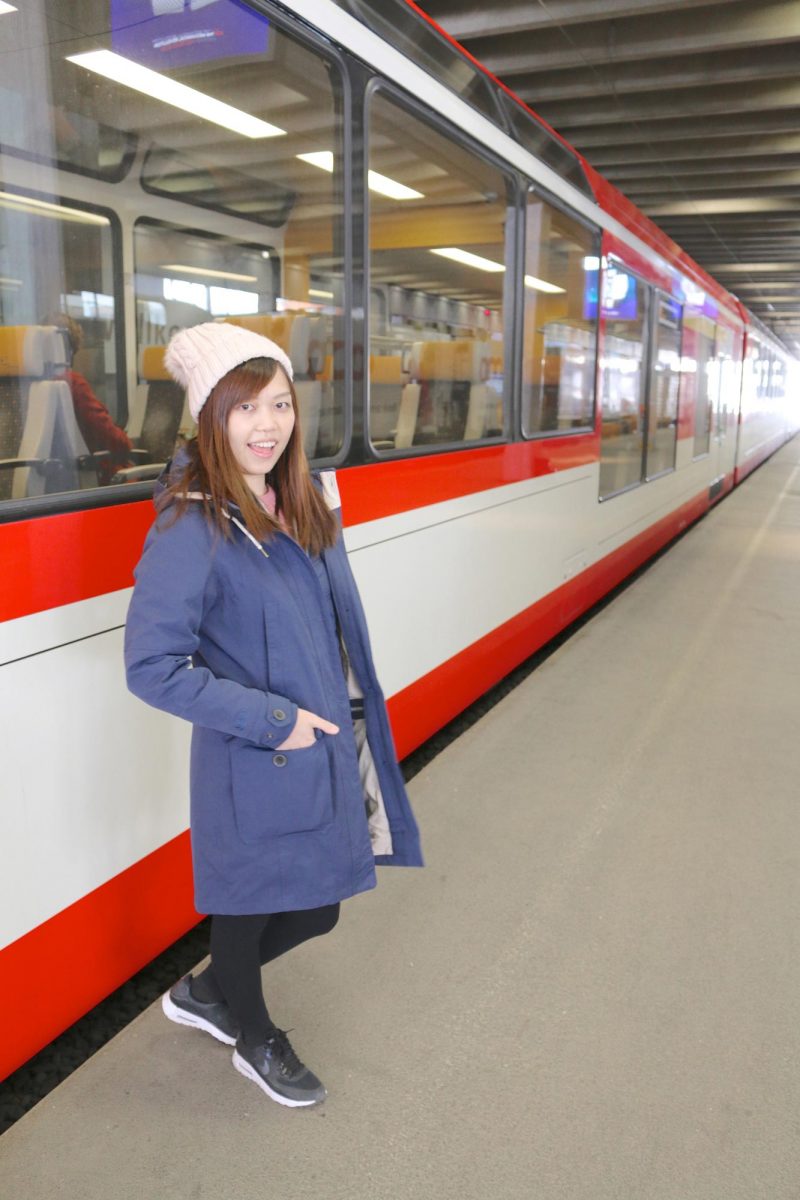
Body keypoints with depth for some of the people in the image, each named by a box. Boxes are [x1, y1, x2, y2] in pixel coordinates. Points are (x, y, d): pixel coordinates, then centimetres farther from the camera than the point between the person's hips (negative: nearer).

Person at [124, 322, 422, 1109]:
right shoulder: (192, 526, -20)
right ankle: (255, 1041, 47)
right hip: (253, 770, -7)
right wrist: (273, 720, -19)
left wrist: (340, 724, 11)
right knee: (251, 906, 16)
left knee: (316, 910, 21)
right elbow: (152, 666, -22)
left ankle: (208, 994, 48)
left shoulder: (306, 500, 2)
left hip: (326, 752, 7)